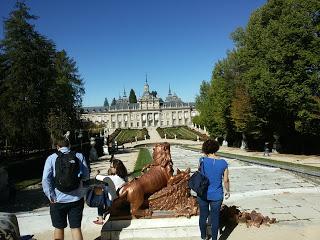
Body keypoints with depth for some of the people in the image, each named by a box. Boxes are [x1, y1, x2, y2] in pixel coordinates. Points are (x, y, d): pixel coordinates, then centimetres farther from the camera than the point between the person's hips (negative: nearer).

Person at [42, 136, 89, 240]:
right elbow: (86, 176, 1)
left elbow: (45, 180, -11)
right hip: (76, 199, 0)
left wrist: (51, 196, -4)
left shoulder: (51, 158, -4)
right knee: (76, 228, 10)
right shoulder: (79, 156, -2)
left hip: (58, 200, 0)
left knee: (59, 228, 18)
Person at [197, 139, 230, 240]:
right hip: (216, 195, -1)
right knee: (215, 218, 13)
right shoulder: (223, 163, -11)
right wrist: (228, 191, 13)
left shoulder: (202, 160, -14)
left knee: (203, 215, 19)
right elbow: (226, 180, -4)